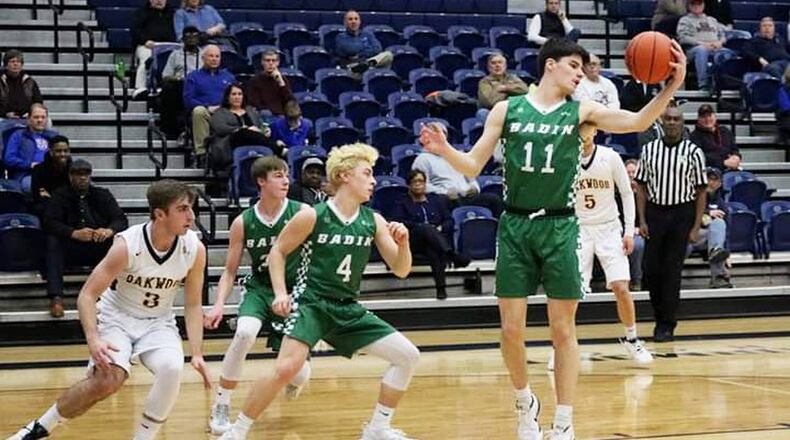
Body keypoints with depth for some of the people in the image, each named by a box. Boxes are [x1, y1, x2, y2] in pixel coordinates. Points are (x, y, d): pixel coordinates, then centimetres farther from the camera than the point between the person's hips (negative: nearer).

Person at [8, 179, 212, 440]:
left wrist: (197, 354, -12)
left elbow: (192, 305, -2)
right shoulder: (127, 245, -24)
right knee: (109, 380, -27)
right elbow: (87, 295, -19)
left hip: (158, 323, 3)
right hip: (117, 318, -3)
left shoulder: (194, 249, -15)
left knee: (172, 368, -29)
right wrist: (93, 339, -34)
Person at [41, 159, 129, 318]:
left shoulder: (102, 195, 10)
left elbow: (121, 220, 0)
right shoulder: (60, 196, 5)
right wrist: (74, 233, -28)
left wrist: (109, 230, -24)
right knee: (52, 241, -31)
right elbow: (49, 223, -10)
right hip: (70, 250, -1)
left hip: (99, 248, 2)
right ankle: (56, 297, -41)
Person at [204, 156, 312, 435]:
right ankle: (221, 407, -17)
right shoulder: (243, 222, -6)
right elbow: (230, 271, 1)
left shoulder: (302, 214, -11)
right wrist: (219, 304, -13)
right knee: (244, 333, -33)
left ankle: (293, 381, 39)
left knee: (299, 374, -4)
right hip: (259, 289, 0)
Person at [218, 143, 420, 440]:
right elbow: (278, 251, 2)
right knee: (286, 368, -27)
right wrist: (281, 293, -10)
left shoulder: (373, 221, 3)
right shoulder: (312, 216, -10)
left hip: (348, 309, 6)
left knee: (407, 356, 2)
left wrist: (403, 243, -14)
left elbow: (400, 271, 6)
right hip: (311, 303, -6)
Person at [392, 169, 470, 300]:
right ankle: (454, 256, -59)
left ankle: (441, 287, -53)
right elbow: (398, 222, 2)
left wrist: (441, 228, -5)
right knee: (426, 228, -37)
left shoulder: (436, 199, 28)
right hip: (414, 240, -2)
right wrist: (420, 226, -11)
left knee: (432, 249, -37)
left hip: (438, 236, 2)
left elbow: (449, 220, 19)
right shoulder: (403, 203, 21)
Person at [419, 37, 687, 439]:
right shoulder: (507, 109, 3)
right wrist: (445, 150, -16)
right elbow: (473, 167, 4)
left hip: (559, 227, 0)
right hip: (515, 226, 0)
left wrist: (672, 86, -25)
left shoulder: (581, 111, 2)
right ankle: (525, 402, 27)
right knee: (511, 330, 2)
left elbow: (637, 122, -11)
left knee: (563, 330, 1)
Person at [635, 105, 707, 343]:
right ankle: (660, 317, 21)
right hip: (655, 212, 2)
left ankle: (667, 325, 5)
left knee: (672, 271, -2)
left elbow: (700, 192, 0)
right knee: (651, 270, 2)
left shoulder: (693, 152, -1)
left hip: (681, 214, -2)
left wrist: (696, 227, -6)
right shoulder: (649, 150, 5)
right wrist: (642, 221, -1)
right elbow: (641, 187, 7)